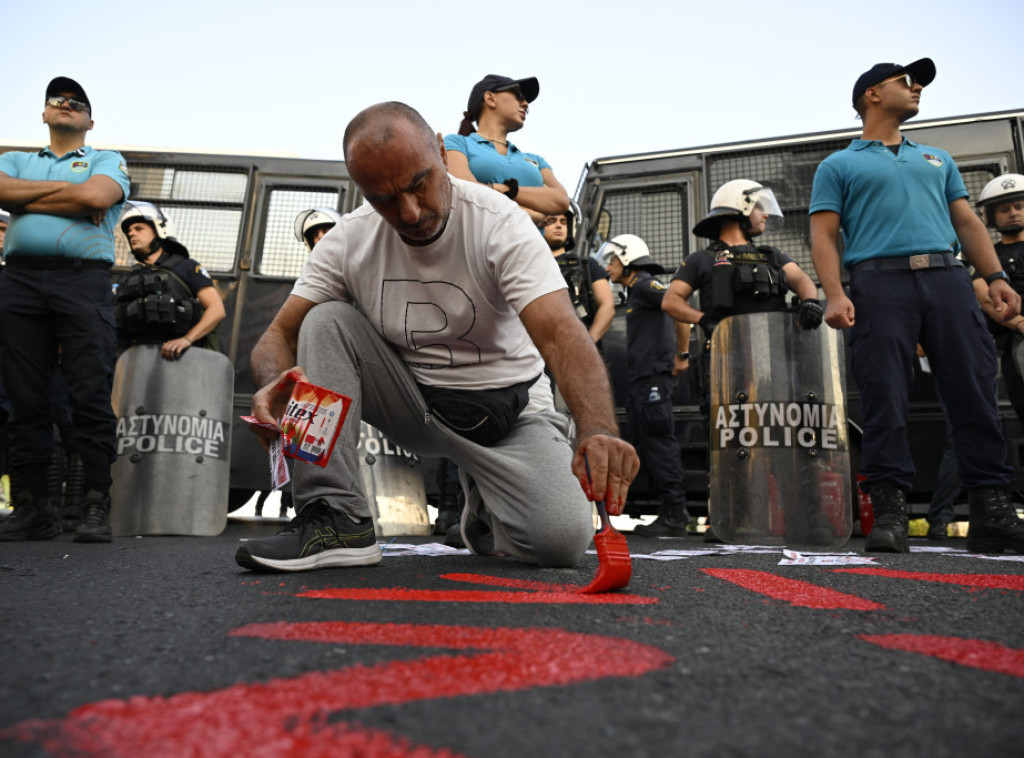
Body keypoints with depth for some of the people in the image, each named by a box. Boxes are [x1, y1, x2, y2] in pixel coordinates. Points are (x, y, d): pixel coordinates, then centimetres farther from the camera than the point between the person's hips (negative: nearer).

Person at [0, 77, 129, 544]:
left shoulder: (107, 161, 18)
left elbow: (95, 196, -5)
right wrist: (66, 191, 2)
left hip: (83, 280, -3)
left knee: (91, 396, -10)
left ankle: (97, 508, -7)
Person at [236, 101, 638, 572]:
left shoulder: (499, 221, -19)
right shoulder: (348, 239, -8)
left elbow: (560, 333, -32)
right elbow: (281, 334, -8)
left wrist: (599, 432, -50)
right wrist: (275, 383, -34)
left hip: (504, 407, -2)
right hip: (410, 402, 3)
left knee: (562, 539, -24)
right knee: (327, 321, -19)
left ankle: (485, 503, 13)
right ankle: (336, 520, -19)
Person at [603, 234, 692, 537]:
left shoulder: (644, 284, -6)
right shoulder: (634, 291, 23)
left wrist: (681, 356, -14)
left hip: (654, 376, -10)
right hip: (642, 379, 10)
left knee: (659, 443, -10)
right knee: (638, 440, 10)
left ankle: (675, 515, -5)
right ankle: (673, 510, 15)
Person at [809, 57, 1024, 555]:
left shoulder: (937, 159, 30)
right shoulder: (839, 166, 16)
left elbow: (967, 222, 22)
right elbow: (824, 235, 3)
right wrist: (835, 294, -13)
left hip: (948, 277, 4)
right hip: (880, 281, -4)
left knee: (975, 396, -2)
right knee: (884, 401, -10)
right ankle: (890, 513, -7)